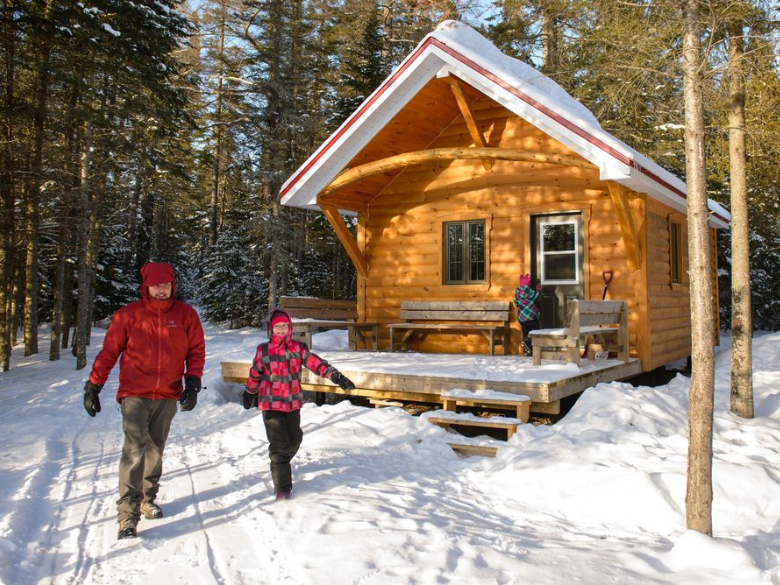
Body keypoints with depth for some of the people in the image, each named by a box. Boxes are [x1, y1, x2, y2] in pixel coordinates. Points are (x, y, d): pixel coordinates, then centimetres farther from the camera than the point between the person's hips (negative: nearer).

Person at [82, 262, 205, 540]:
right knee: (134, 449, -14)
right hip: (135, 394, -2)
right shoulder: (128, 315, -1)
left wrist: (192, 383, -5)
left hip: (168, 396, 2)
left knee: (155, 450, 14)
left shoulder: (186, 314, 2)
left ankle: (148, 499, 32)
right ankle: (128, 514, -12)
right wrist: (93, 386, 3)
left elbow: (196, 351, 6)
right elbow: (108, 352, 4)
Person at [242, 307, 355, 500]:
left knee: (294, 439, 19)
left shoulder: (297, 348, -2)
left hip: (293, 403, 3)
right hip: (271, 404, -3)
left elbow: (315, 363, -12)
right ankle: (282, 487, -3)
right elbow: (254, 374, 11)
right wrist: (249, 395, 22)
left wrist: (336, 376, -25)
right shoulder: (263, 350, -4)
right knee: (279, 444, -10)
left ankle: (281, 464, 48)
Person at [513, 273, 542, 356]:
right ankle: (527, 342, -22)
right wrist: (539, 289, 5)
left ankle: (526, 351, 8)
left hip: (521, 317, 8)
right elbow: (536, 296, -9)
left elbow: (516, 303, 17)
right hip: (530, 316, -8)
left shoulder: (517, 290, 12)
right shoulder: (526, 289, -14)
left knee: (526, 333, 11)